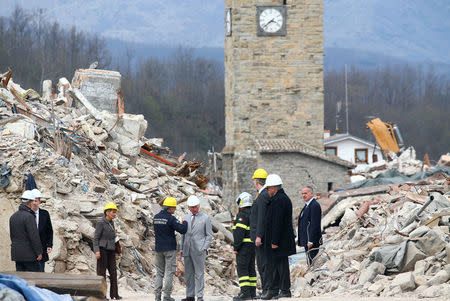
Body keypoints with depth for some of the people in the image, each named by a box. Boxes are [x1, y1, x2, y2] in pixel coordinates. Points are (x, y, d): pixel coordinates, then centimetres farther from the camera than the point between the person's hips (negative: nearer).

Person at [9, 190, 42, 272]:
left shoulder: (13, 216, 11)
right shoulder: (29, 216, -16)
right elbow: (34, 236, -17)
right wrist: (39, 252, -11)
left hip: (16, 253, 8)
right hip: (29, 254, -8)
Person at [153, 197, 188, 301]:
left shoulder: (156, 217, 8)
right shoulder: (170, 218, -14)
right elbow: (182, 230, -18)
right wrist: (184, 223, 4)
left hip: (158, 249, 6)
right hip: (169, 249, -6)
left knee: (159, 273, 10)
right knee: (169, 273, -1)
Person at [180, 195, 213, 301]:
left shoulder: (205, 218, 2)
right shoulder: (186, 218, 15)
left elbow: (209, 235, 1)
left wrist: (204, 248, -8)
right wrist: (182, 249, 11)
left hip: (199, 250, -5)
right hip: (187, 250, 5)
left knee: (199, 273, -6)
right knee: (188, 274, 5)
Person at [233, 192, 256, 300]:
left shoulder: (242, 215, -13)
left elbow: (239, 233, -18)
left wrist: (236, 247, -15)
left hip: (244, 245, -9)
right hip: (253, 246, 9)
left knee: (241, 268, -9)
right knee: (250, 268, 13)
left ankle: (245, 292, -16)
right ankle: (252, 292, 14)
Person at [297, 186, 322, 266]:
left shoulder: (315, 206, -15)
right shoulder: (307, 205, 18)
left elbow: (315, 225, -20)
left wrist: (310, 241, -23)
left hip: (312, 241, -10)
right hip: (307, 240, 10)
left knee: (312, 262, -10)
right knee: (309, 263, 12)